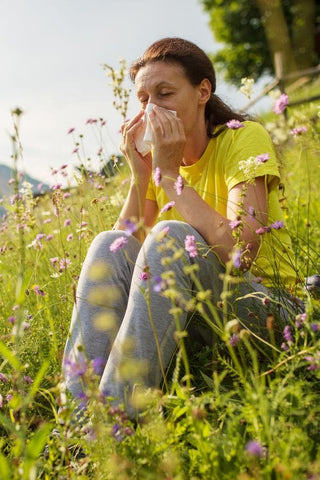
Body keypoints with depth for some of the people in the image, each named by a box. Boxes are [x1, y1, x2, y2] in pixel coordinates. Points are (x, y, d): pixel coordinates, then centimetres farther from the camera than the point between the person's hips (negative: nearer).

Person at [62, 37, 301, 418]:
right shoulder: (157, 157, 6)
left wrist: (169, 173, -22)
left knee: (171, 237, -31)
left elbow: (240, 252, -28)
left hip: (263, 305, -5)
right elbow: (126, 251, -3)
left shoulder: (244, 138, -11)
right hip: (192, 305, 5)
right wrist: (139, 177, -12)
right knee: (109, 245, -18)